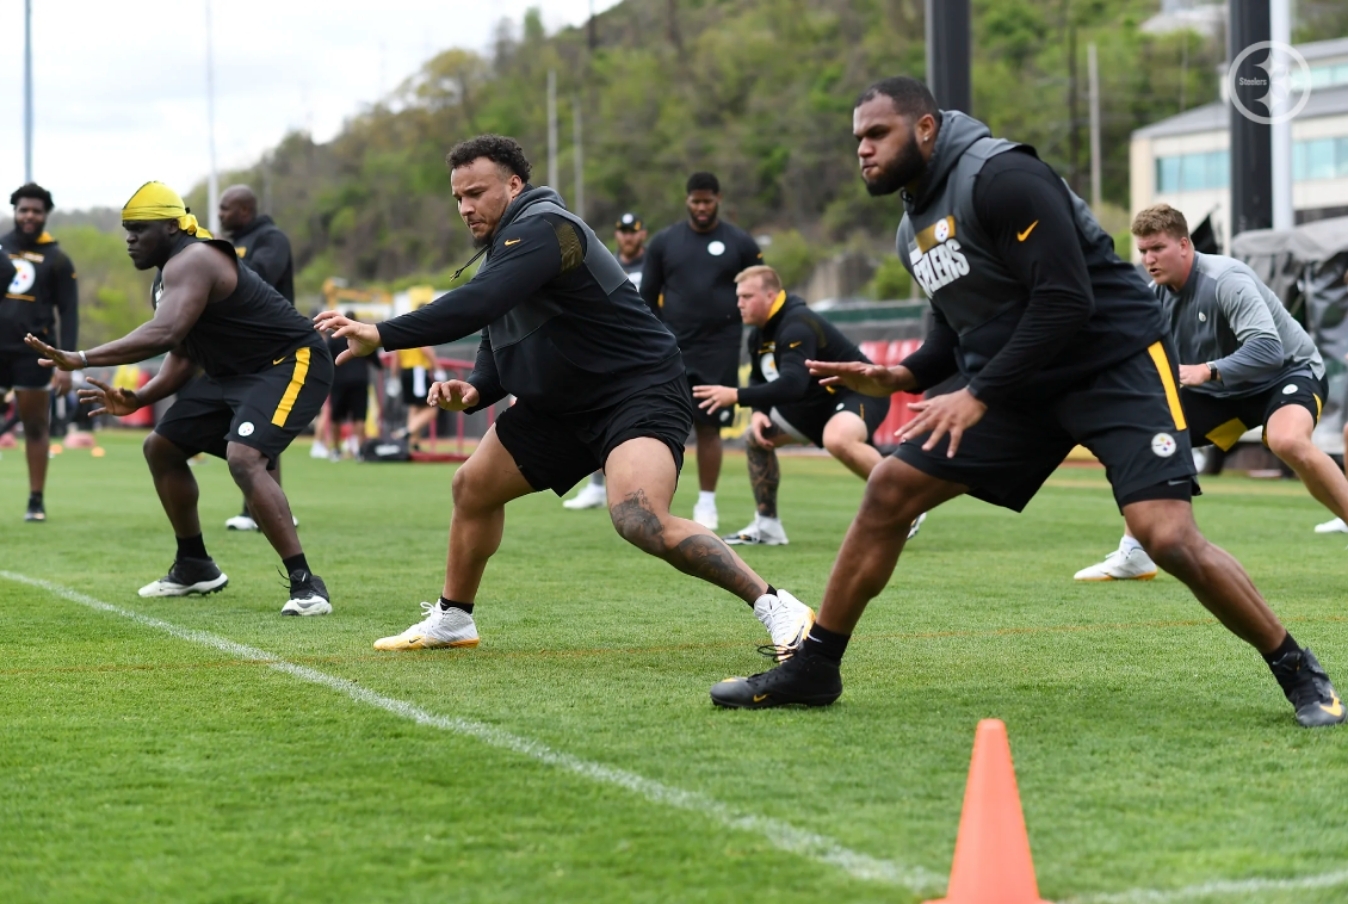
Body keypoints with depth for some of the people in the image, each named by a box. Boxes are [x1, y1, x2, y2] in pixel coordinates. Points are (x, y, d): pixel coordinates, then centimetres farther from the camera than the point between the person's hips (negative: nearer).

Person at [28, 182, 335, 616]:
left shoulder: (191, 262, -23)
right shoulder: (173, 272, 9)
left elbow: (165, 334, -39)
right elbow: (183, 355, 14)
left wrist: (81, 359, -42)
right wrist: (138, 399, -2)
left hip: (291, 363, -11)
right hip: (236, 372, 11)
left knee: (243, 458, -31)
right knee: (162, 447, 15)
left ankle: (305, 584, -26)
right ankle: (195, 567, 27)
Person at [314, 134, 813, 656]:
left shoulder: (541, 228, -19)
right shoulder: (503, 245, 13)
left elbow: (476, 305, -33)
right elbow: (498, 342, 18)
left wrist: (380, 335, -33)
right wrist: (473, 390, -4)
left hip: (639, 393, -10)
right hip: (563, 405, 11)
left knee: (640, 520, -32)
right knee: (473, 485, 15)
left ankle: (776, 607, -22)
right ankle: (452, 621, 34)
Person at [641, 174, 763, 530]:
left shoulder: (740, 243, 3)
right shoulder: (664, 242, 6)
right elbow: (647, 298, 10)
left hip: (720, 351, -1)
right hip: (672, 348, 1)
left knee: (709, 427, 2)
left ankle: (706, 504, 11)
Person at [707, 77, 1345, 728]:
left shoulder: (1002, 178, -18)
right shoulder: (915, 227, 10)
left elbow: (1066, 303, -25)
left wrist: (978, 395, -24)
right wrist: (896, 378, 1)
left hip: (1114, 363, -8)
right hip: (1017, 383, 9)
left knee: (1168, 537, -23)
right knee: (889, 489, 0)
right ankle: (814, 667, 11)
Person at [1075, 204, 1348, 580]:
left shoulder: (1225, 280, -30)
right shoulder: (1156, 295, -7)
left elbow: (1268, 348, -40)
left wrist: (1206, 371, -50)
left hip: (1289, 371, -8)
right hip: (1220, 392, 8)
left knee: (1288, 441, -38)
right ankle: (1134, 556, 10)